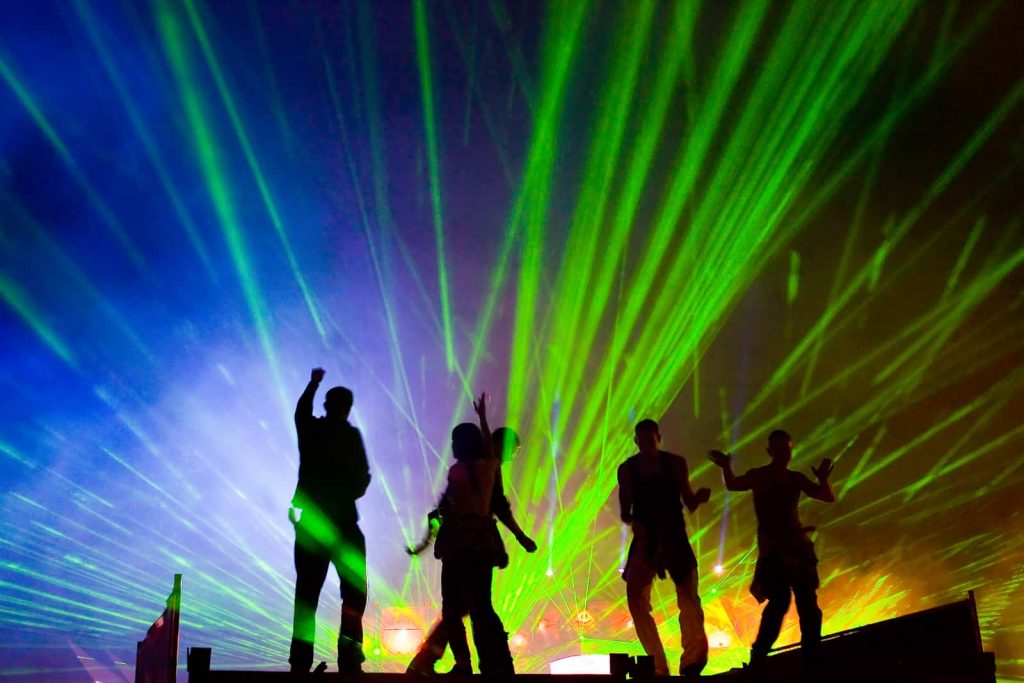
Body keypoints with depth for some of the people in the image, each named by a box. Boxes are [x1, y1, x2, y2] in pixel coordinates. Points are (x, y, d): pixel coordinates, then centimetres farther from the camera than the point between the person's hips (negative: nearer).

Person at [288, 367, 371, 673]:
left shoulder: (308, 429, 5)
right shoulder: (350, 435, -8)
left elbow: (301, 409, 29)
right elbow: (361, 481, -10)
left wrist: (313, 383, 45)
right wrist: (359, 485, 13)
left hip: (310, 523, 4)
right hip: (342, 524, -4)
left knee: (307, 593, 8)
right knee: (354, 590, 5)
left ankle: (301, 660, 4)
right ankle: (349, 655, -10)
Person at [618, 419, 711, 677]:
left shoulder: (676, 463, 0)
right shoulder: (627, 469, 2)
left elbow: (689, 503, 2)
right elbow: (624, 512, 3)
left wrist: (699, 497, -20)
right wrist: (633, 523, -19)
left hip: (674, 537, -1)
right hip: (645, 539, 1)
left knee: (688, 595, -14)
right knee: (636, 599, -7)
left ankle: (693, 658, -5)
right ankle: (657, 667, 1)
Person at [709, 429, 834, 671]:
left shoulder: (797, 478, 9)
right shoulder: (760, 476, -4)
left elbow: (829, 497, 6)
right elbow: (733, 485, -23)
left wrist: (823, 478, -15)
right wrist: (726, 468, -44)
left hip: (797, 544, 5)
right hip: (772, 547, -5)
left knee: (807, 602, 4)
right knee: (780, 600, -17)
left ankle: (811, 660, 12)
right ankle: (757, 658, -9)